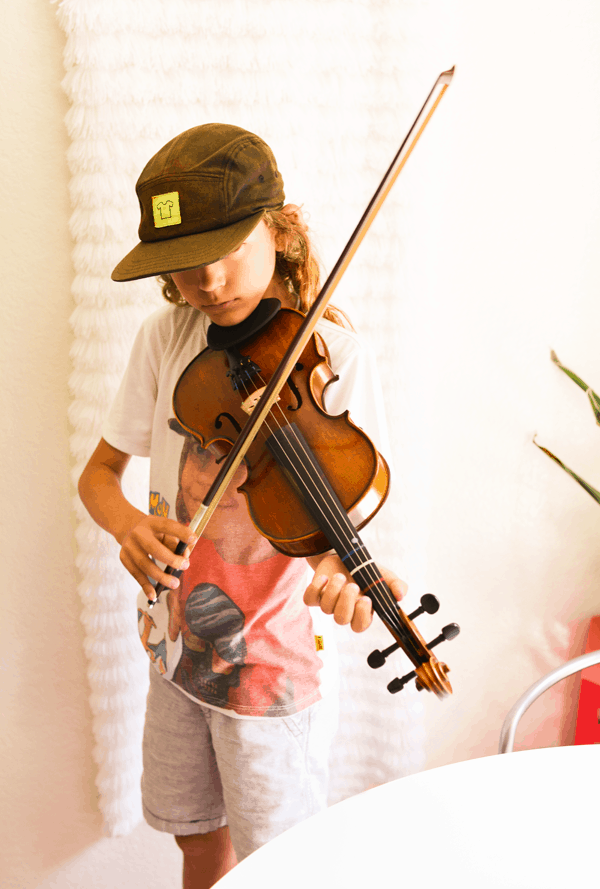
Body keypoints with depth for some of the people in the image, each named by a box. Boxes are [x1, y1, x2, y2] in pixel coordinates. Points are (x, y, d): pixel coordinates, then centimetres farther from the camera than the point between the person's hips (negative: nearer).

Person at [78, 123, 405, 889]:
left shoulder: (332, 356, -17)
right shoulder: (165, 338, -6)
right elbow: (99, 472, -1)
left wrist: (346, 567, -40)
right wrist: (128, 524, -23)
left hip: (276, 658, -3)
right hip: (178, 641, 4)